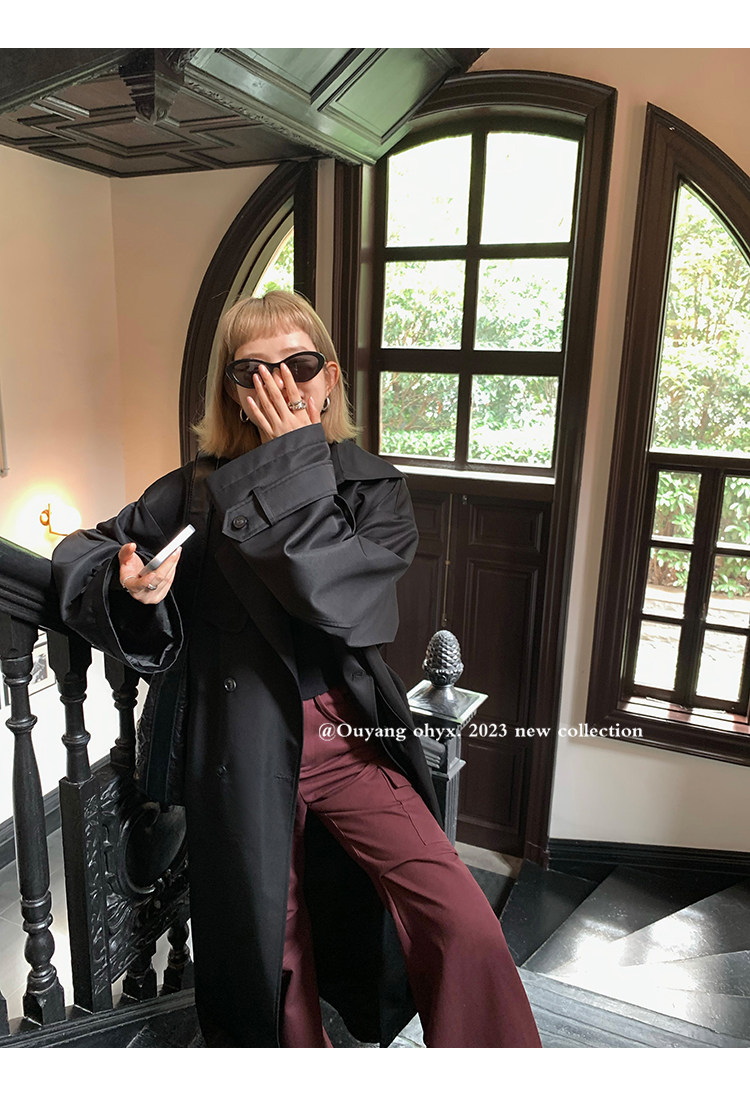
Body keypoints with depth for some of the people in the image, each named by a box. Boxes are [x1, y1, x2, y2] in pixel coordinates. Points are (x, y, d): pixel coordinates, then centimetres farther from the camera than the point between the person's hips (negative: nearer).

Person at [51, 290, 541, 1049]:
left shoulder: (374, 487, -3)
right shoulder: (195, 494, -3)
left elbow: (340, 601, -20)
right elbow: (82, 553, 9)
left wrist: (293, 461, -17)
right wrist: (130, 585, -14)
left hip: (350, 738, 0)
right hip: (246, 755, 0)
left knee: (467, 928, -10)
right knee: (275, 962, 15)